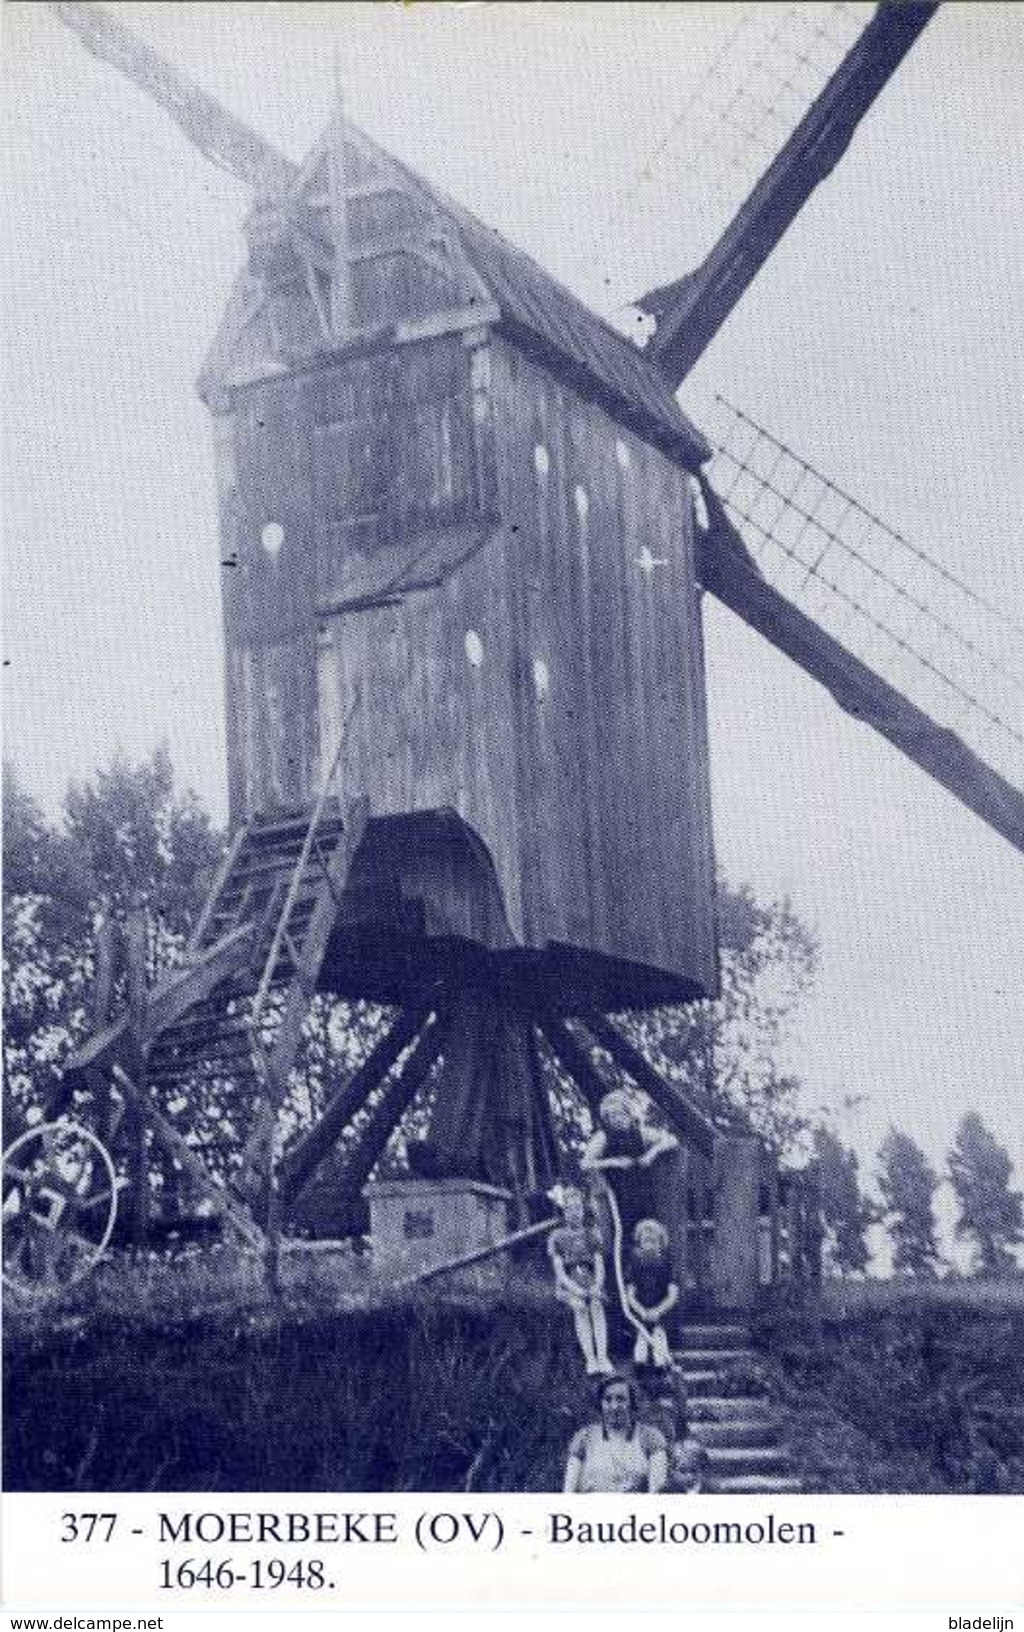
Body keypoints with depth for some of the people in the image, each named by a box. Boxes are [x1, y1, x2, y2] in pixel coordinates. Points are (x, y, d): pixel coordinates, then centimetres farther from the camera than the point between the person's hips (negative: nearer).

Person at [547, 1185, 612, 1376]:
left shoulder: (593, 1234, 12)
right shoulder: (557, 1237, 5)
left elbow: (600, 1266, 5)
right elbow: (559, 1272, -2)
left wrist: (597, 1287, -16)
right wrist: (577, 1290, -19)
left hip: (591, 1283, 1)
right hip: (569, 1285, -1)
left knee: (597, 1305, -31)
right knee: (580, 1308, -32)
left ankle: (603, 1357, -44)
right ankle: (590, 1359, -43)